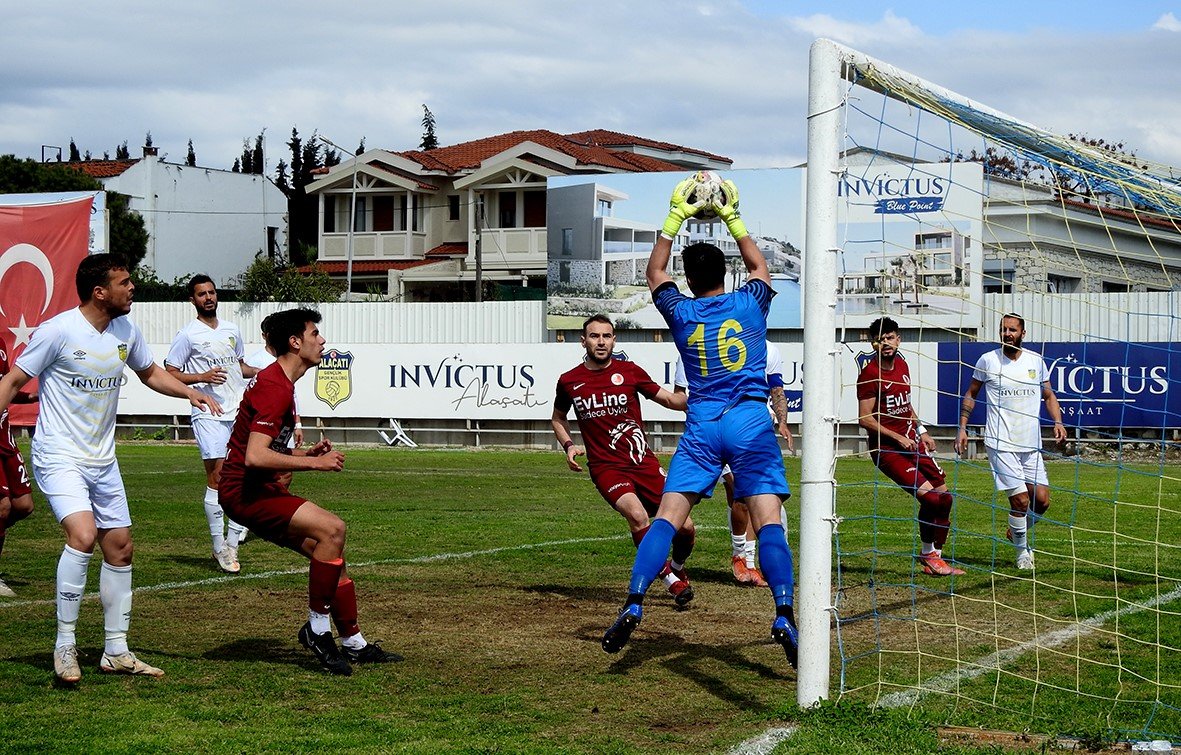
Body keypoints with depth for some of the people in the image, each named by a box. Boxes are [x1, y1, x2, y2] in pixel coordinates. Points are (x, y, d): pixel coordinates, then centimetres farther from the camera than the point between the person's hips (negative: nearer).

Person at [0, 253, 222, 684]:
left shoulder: (126, 331, 5)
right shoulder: (58, 331, -15)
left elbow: (150, 373, 23)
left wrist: (190, 392, 8)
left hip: (102, 461, 7)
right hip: (59, 457, -7)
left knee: (120, 547, 8)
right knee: (83, 535, -26)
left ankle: (116, 652, 21)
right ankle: (64, 645, -13)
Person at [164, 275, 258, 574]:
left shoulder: (232, 330, 16)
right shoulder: (187, 335, -1)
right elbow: (170, 374, -3)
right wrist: (201, 377, -16)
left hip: (240, 412, 5)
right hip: (209, 414, -5)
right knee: (217, 477, -9)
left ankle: (232, 543, 10)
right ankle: (219, 548, -3)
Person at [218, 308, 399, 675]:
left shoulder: (279, 383, 17)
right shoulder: (274, 388, -18)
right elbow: (255, 457, -28)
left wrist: (308, 452, 9)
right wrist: (313, 463, -20)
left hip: (261, 490, 11)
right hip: (245, 493, -11)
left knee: (333, 553, 8)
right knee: (332, 528, -24)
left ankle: (354, 644, 16)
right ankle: (317, 628, -13)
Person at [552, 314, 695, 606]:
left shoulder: (629, 371, 3)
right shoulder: (569, 381, 5)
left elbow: (668, 399, 11)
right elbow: (558, 417, 23)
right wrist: (568, 445, 5)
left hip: (643, 461, 2)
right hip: (606, 467, -1)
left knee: (685, 528, -6)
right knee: (637, 516, -31)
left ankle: (677, 568, 30)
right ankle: (671, 581, -11)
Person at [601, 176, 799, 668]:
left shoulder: (681, 312, 8)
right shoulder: (749, 303, 7)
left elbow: (654, 272, 28)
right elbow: (758, 265, 31)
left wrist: (676, 219, 30)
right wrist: (733, 219, 35)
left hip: (701, 428, 1)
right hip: (751, 425, 0)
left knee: (667, 517, -3)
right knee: (769, 522, -9)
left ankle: (633, 606, -15)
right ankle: (784, 616, -21)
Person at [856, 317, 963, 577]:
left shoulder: (902, 365, 11)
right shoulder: (870, 374, -13)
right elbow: (865, 419, -15)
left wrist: (921, 431, 15)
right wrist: (898, 438, -16)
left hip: (911, 442, 8)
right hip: (887, 448, -8)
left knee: (944, 497, 6)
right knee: (930, 497, -17)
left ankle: (935, 558, 21)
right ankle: (928, 555, 5)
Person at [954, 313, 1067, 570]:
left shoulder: (1036, 361, 6)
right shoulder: (987, 360, -2)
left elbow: (1049, 395, 17)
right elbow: (971, 394, 10)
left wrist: (1058, 422, 1)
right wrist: (962, 427, 3)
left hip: (1031, 444, 4)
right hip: (1000, 443, -4)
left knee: (1041, 501, 1)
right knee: (1020, 500, -10)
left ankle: (1017, 532, 31)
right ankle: (1022, 551, 13)